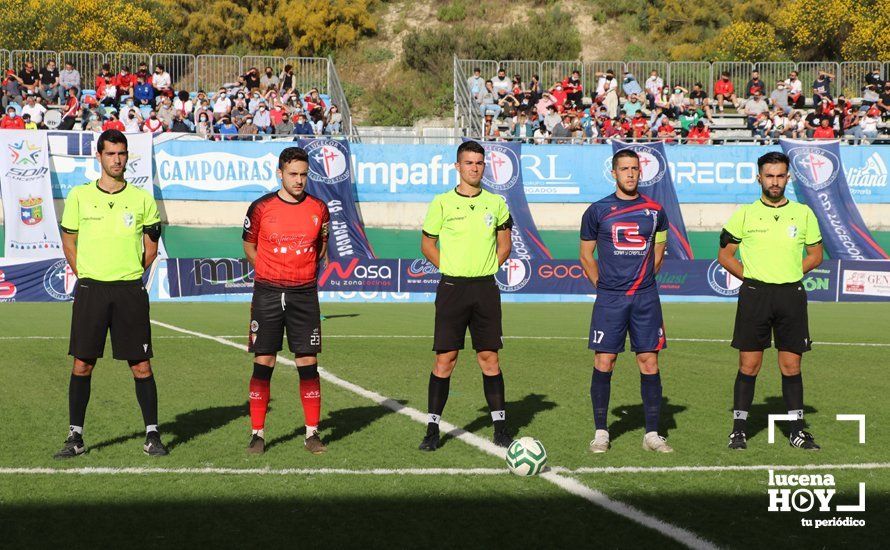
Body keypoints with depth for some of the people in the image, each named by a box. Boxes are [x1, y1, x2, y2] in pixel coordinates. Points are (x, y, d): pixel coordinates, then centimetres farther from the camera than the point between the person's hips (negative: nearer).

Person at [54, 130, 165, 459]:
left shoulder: (142, 199, 4)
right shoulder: (79, 196, 4)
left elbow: (151, 248, 12)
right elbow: (68, 242, 12)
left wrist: (130, 275, 5)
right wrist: (88, 277, 6)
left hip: (130, 291, 0)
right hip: (90, 290, 0)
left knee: (141, 365, 0)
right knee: (82, 364, 0)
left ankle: (152, 435, 9)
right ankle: (75, 437, 9)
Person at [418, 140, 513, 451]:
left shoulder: (496, 203, 6)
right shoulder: (442, 203, 0)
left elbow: (504, 245, 17)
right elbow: (427, 244, 8)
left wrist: (487, 268, 4)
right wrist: (450, 269, 0)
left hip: (485, 288, 2)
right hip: (452, 288, -2)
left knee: (489, 357, 4)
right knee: (445, 358, -3)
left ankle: (500, 426, 11)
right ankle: (432, 428, 4)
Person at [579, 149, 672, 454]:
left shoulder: (654, 210, 7)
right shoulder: (597, 210, 2)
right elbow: (586, 256, 10)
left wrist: (642, 282, 12)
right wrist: (604, 286, 5)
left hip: (646, 297, 2)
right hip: (609, 299, -2)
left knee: (649, 362, 1)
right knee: (604, 363, -3)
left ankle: (652, 434, 8)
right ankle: (600, 432, 7)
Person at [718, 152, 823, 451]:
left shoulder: (803, 213, 6)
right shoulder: (744, 214, 3)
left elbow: (815, 255, 14)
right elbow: (724, 255, 8)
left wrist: (790, 274, 3)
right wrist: (749, 276, -1)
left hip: (791, 295, 1)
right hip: (754, 295, -1)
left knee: (791, 365, 4)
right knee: (748, 365, 0)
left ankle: (797, 430, 12)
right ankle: (739, 428, 9)